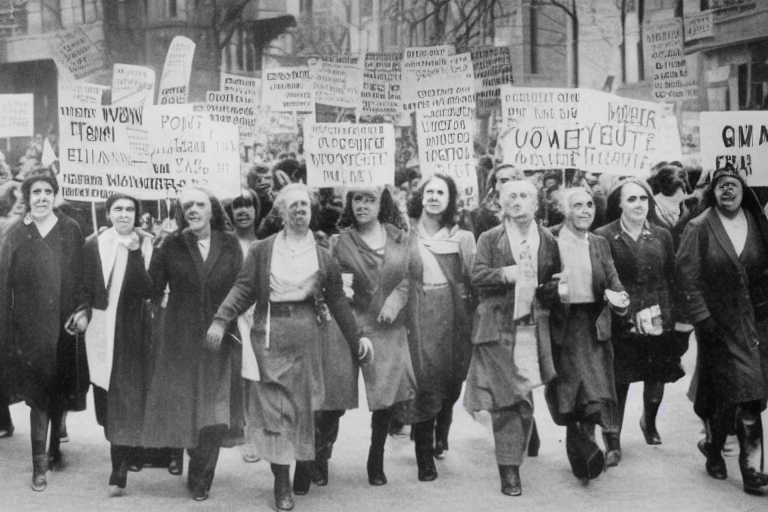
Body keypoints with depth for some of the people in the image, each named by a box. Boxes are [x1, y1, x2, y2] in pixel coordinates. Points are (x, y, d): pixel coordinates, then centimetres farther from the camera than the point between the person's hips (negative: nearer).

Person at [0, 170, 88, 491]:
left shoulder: (70, 230, 3)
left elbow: (82, 275, 2)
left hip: (63, 323, 1)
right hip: (30, 325, -1)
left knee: (59, 389, 11)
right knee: (39, 391, -5)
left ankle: (54, 445, 29)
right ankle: (39, 463, -2)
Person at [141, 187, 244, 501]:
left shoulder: (230, 245, 2)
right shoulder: (171, 245, 0)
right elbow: (153, 289, -4)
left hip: (218, 339, 0)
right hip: (180, 341, 0)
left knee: (214, 414, -2)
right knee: (181, 406, 3)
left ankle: (200, 480, 14)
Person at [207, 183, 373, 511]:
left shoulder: (322, 256, 8)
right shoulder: (261, 250, 4)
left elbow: (337, 301, 11)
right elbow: (243, 289, -2)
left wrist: (356, 341, 11)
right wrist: (221, 320, -16)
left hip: (306, 335, 1)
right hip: (269, 334, -1)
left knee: (304, 404, 6)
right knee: (273, 407, -3)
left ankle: (305, 466, 25)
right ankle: (281, 484, 1)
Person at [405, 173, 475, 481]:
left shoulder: (461, 237, 6)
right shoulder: (407, 233, 3)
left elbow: (472, 279, 1)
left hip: (452, 314, 2)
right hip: (419, 314, -2)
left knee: (450, 378, 7)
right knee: (424, 380, -5)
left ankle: (441, 437, 34)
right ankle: (425, 459, 2)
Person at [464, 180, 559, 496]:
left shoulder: (548, 240, 10)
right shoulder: (490, 239, 3)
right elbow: (477, 277, -6)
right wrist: (504, 274, -21)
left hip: (533, 327, 2)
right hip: (499, 328, -2)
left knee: (523, 398, 3)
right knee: (505, 400, -3)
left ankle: (512, 464, 19)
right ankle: (509, 470, 3)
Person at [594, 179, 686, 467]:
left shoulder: (662, 236, 6)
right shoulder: (604, 237, -5)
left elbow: (673, 279, 7)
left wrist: (677, 318, 4)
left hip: (660, 322, 4)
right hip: (621, 324, -4)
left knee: (657, 378, 15)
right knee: (618, 382, -4)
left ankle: (649, 422, 43)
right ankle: (613, 443, 7)